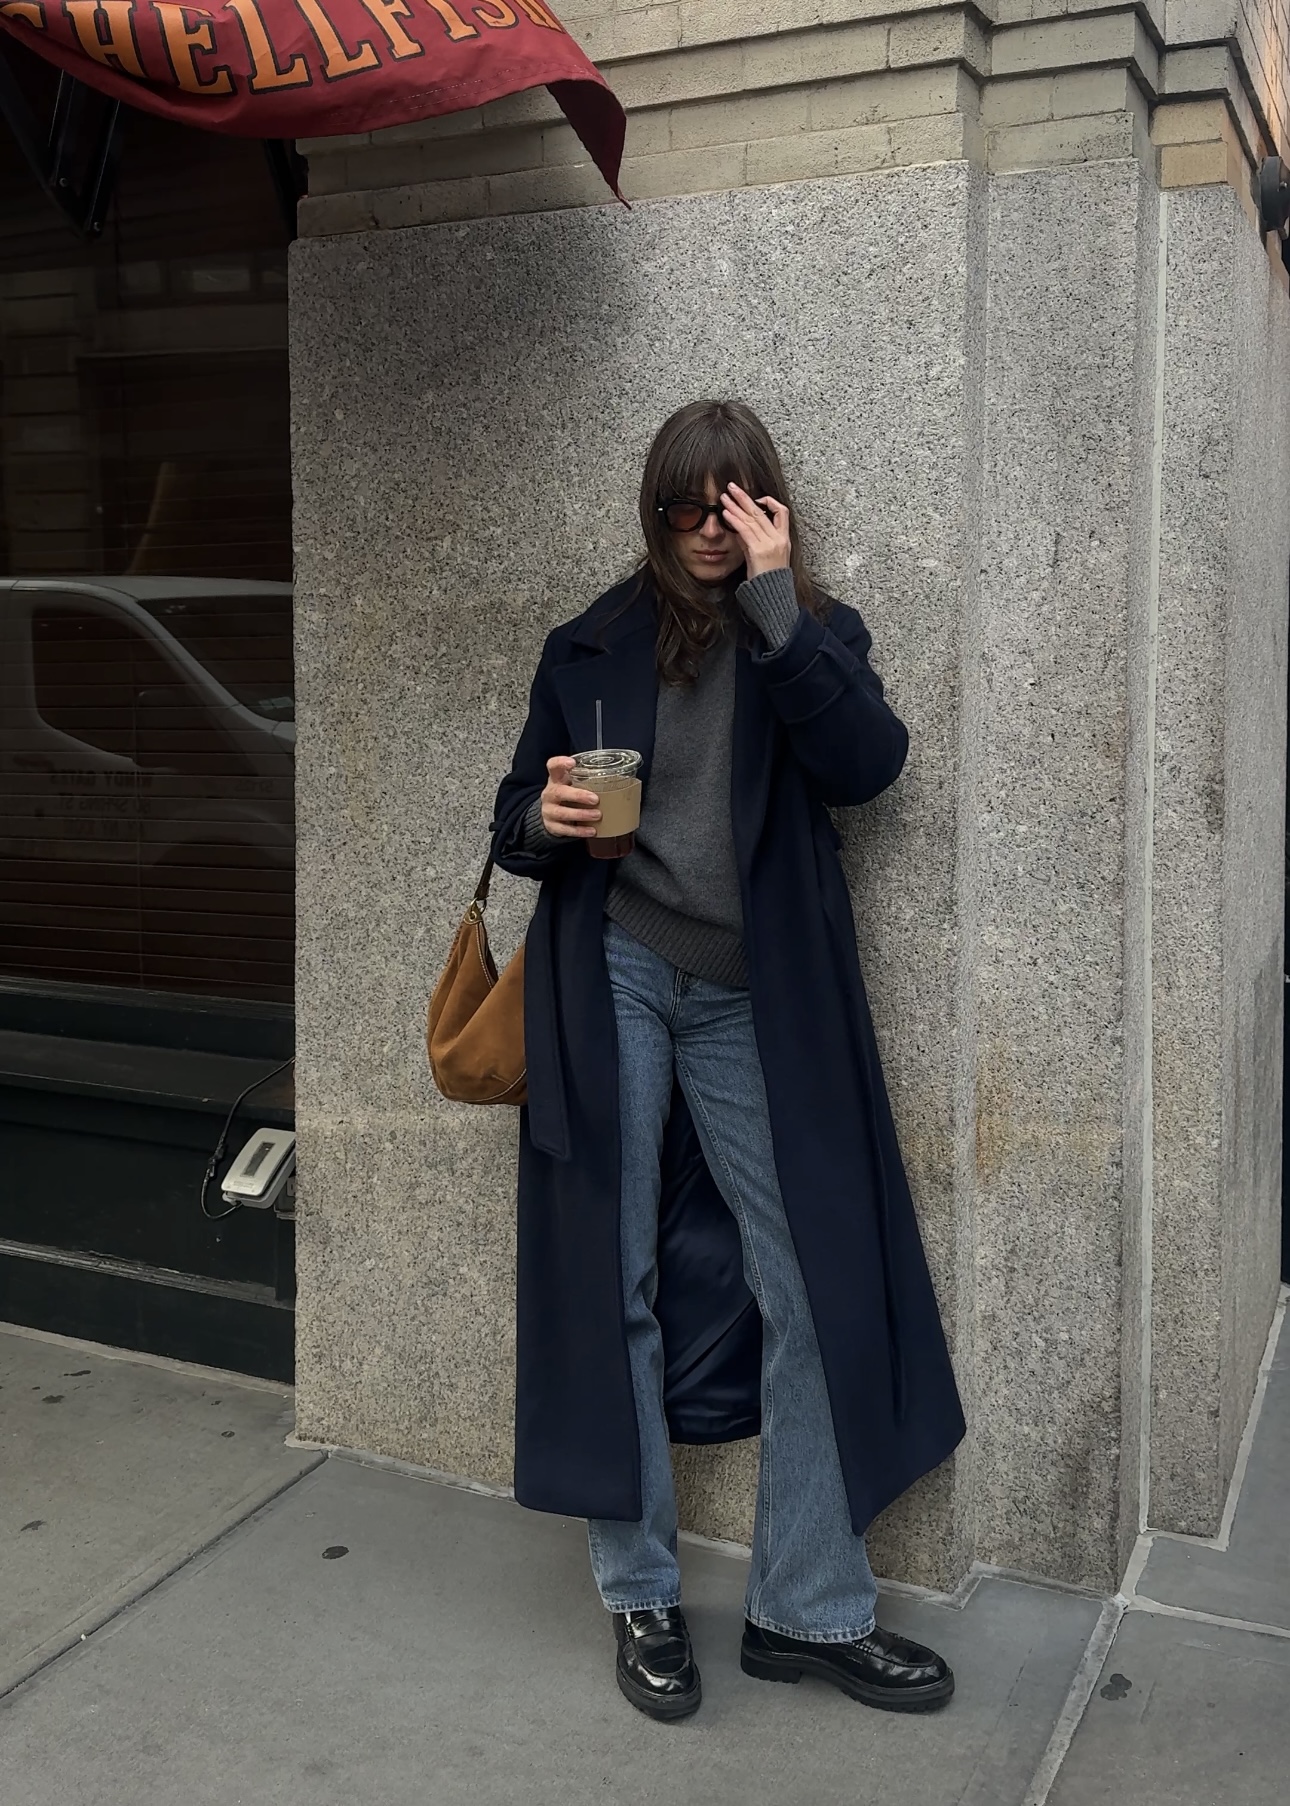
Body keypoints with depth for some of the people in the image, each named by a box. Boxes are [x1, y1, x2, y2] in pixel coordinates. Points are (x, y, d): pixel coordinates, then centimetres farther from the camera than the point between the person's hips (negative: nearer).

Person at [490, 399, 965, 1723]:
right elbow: (516, 818, 13)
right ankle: (638, 1594, 21)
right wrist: (542, 821, -11)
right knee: (615, 1286, 4)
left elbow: (864, 765, -13)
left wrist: (775, 599, -15)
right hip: (614, 979, 0)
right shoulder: (592, 646, 8)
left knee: (816, 1290, 0)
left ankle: (810, 1609, 16)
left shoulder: (814, 633, 8)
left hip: (750, 1003, 1)